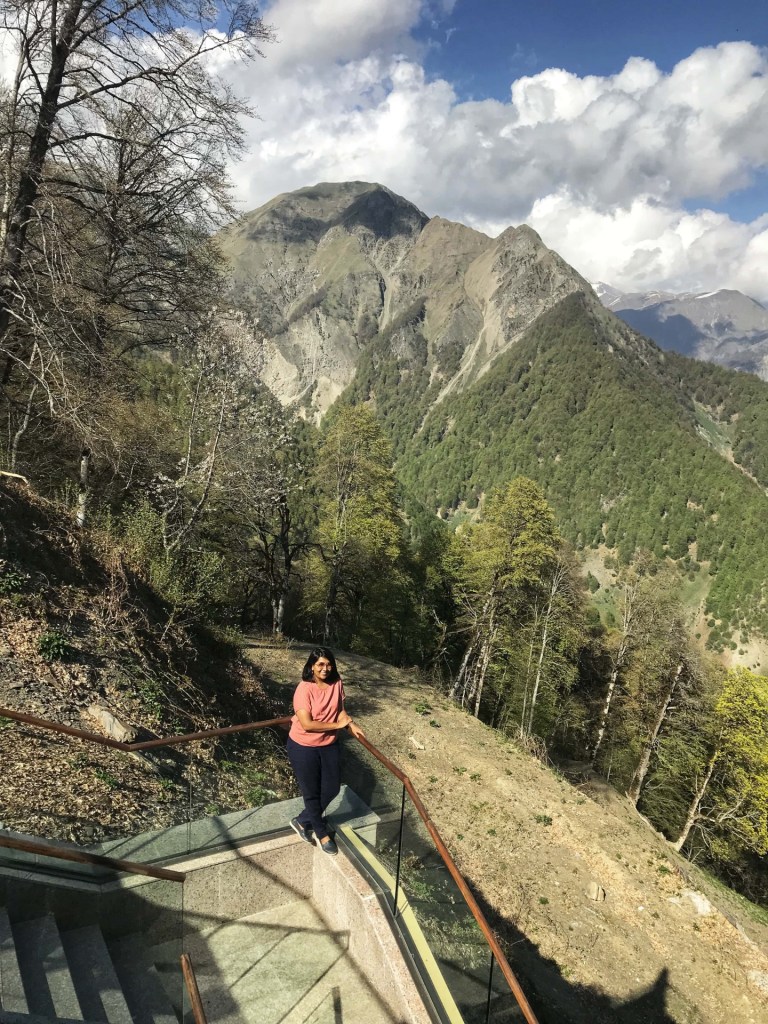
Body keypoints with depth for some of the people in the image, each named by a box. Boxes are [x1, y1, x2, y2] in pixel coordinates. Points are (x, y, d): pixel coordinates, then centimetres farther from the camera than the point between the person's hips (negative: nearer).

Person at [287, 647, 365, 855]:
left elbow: (340, 709, 4)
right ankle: (322, 833, 33)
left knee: (332, 788, 13)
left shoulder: (336, 683, -7)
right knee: (312, 792, 10)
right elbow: (306, 724, -27)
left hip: (329, 744, 6)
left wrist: (351, 725, -15)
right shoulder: (304, 689, -25)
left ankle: (302, 821, 34)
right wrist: (337, 725, -21)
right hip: (303, 747, -6)